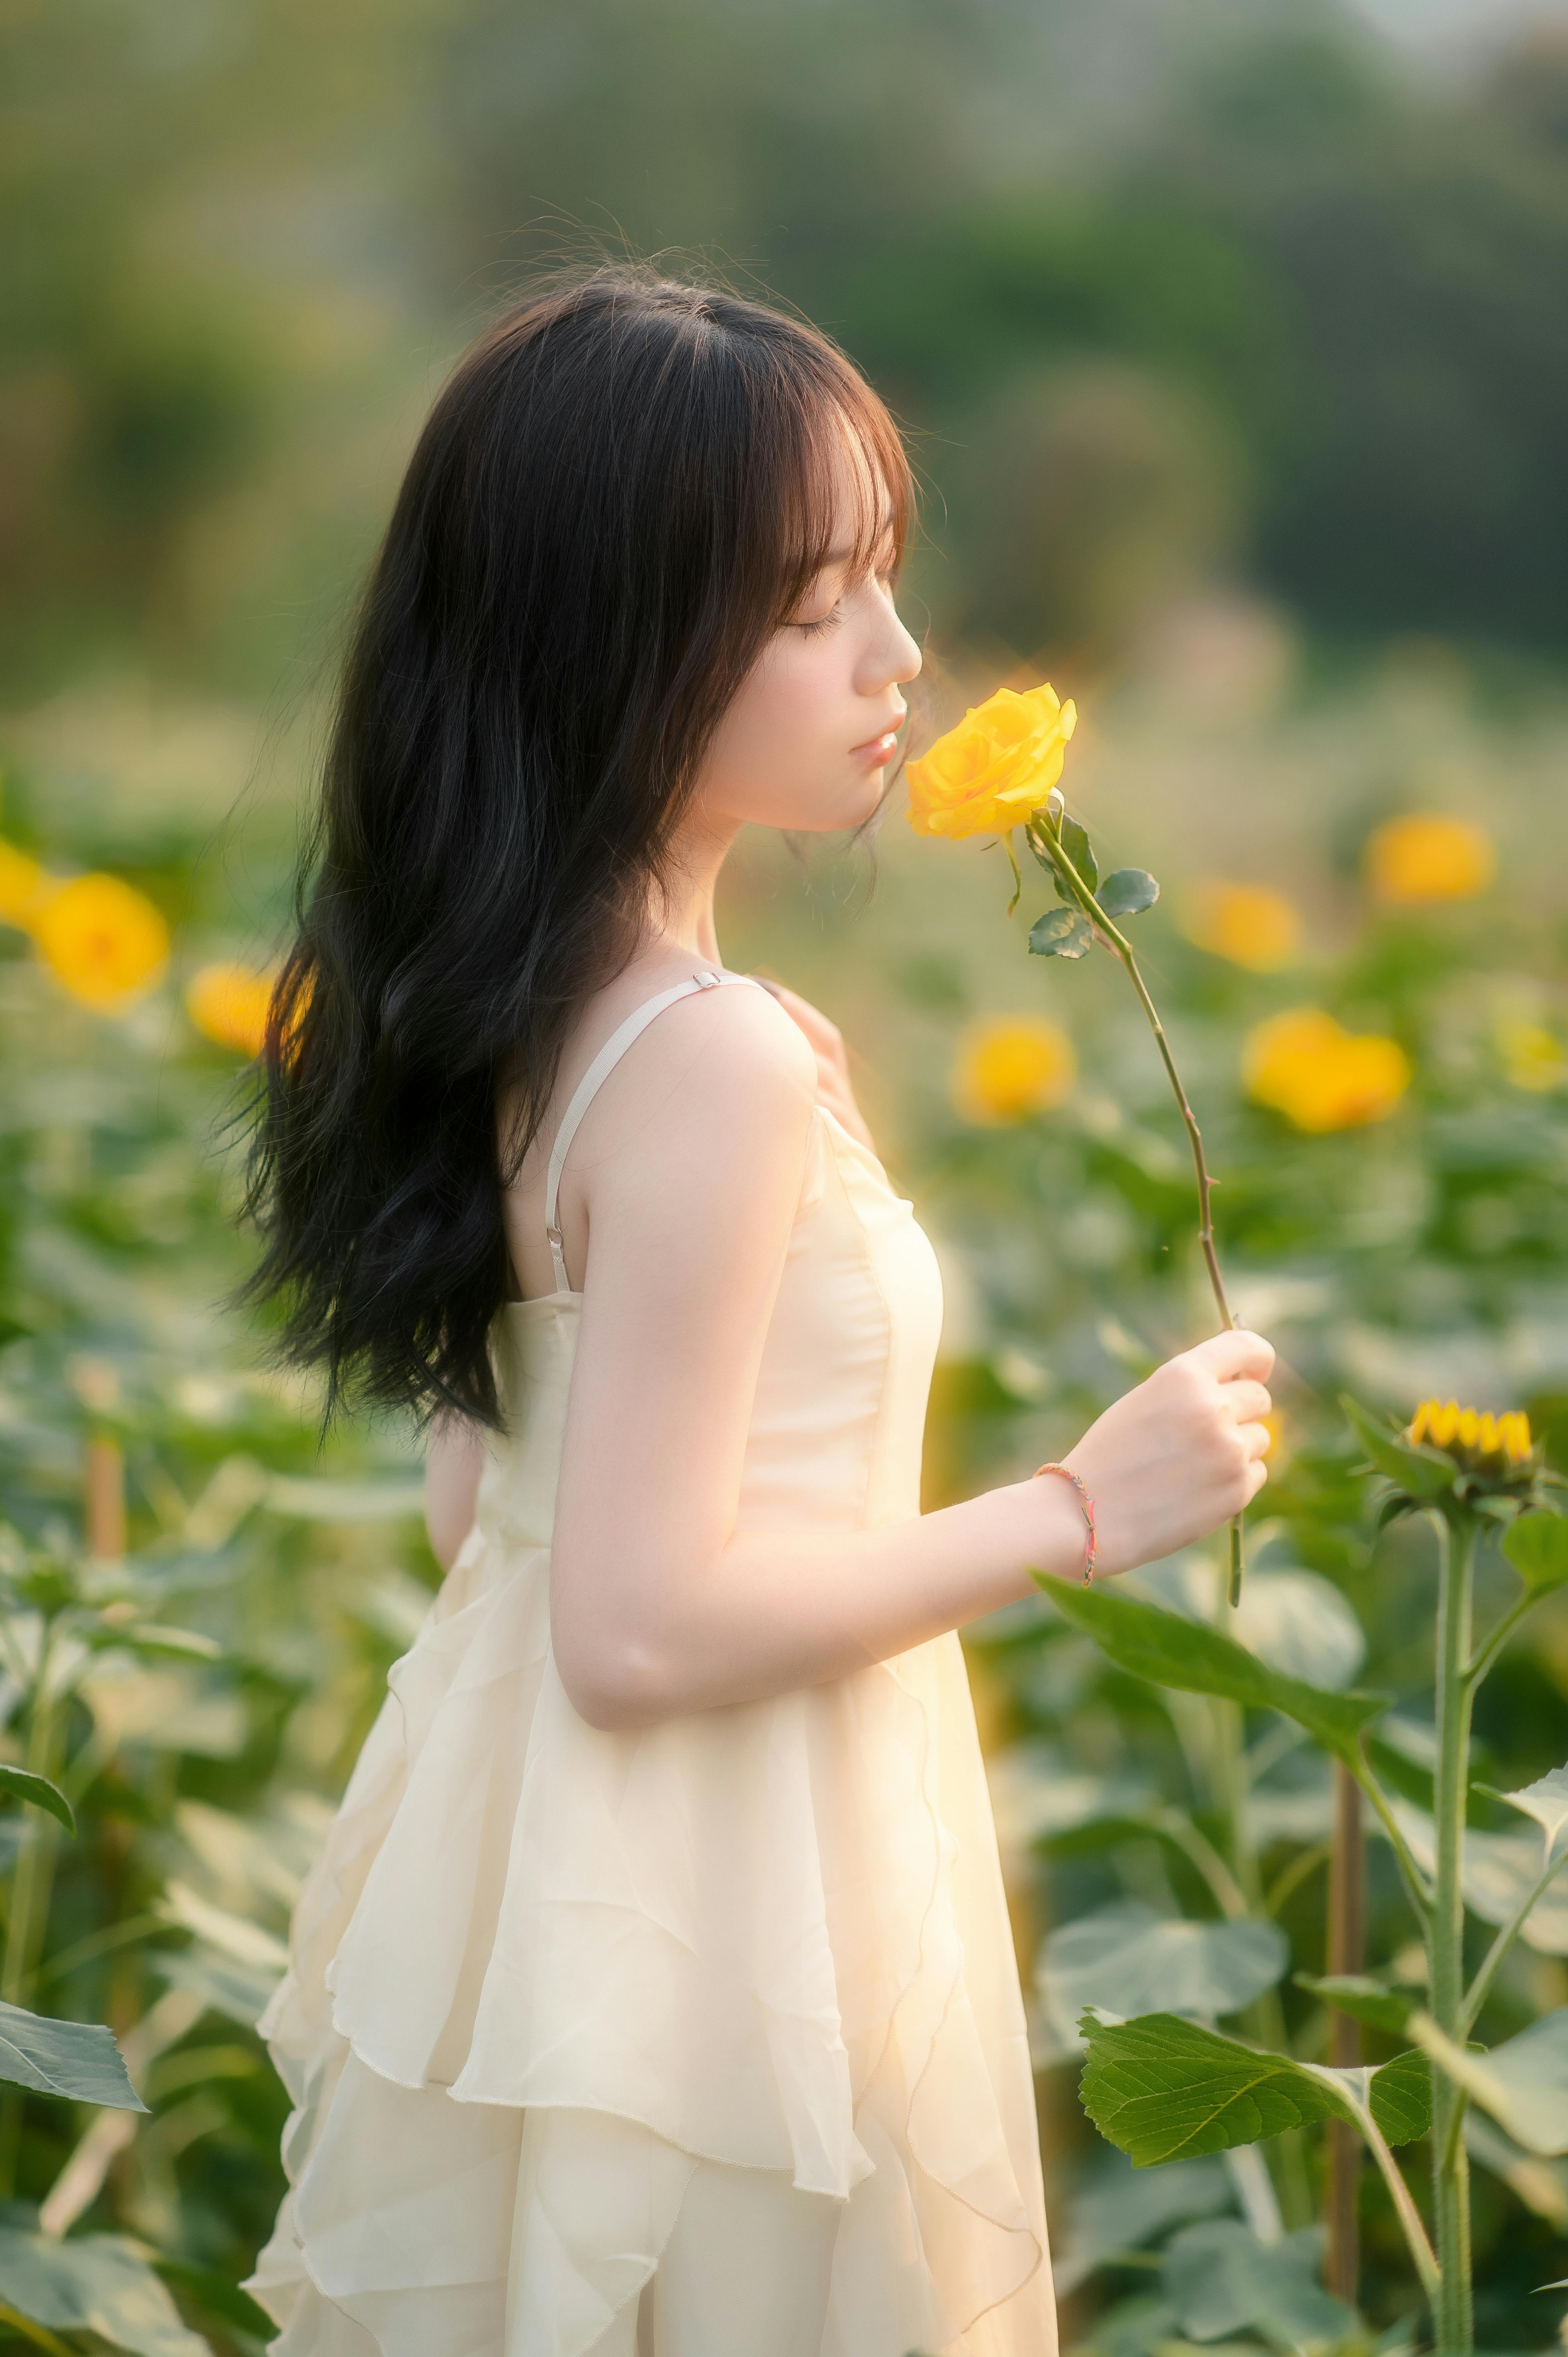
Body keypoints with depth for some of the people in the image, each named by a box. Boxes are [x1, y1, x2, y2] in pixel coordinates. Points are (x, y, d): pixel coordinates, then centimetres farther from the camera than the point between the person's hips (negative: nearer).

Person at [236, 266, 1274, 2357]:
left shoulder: (517, 1013, 3)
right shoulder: (719, 1065, -25)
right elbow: (643, 1624, -25)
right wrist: (1078, 1511, -16)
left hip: (523, 1859, 9)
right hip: (707, 1953, -9)